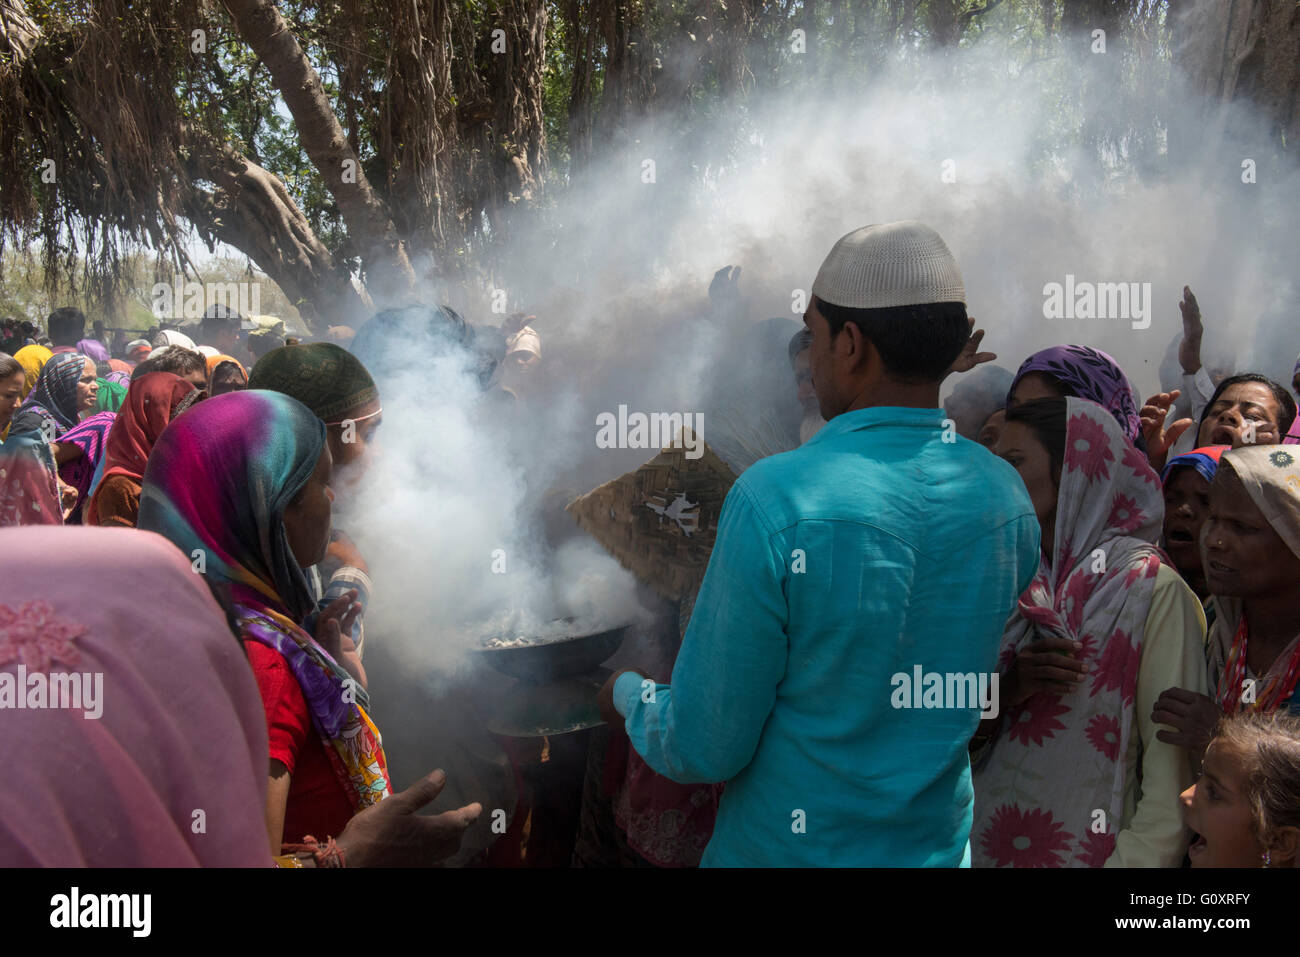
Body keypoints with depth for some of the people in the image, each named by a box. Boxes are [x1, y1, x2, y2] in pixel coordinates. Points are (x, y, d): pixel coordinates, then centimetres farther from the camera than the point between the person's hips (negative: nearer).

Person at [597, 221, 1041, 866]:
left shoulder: (773, 502, -25)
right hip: (938, 846, 6)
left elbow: (702, 751, -20)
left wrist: (629, 697, 1)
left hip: (783, 848, -5)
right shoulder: (1008, 499, -8)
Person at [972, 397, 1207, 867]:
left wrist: (1131, 860, -22)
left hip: (1085, 847, -5)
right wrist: (1007, 688, -15)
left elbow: (1174, 773, -16)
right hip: (982, 841, 5)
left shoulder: (1151, 588, -12)